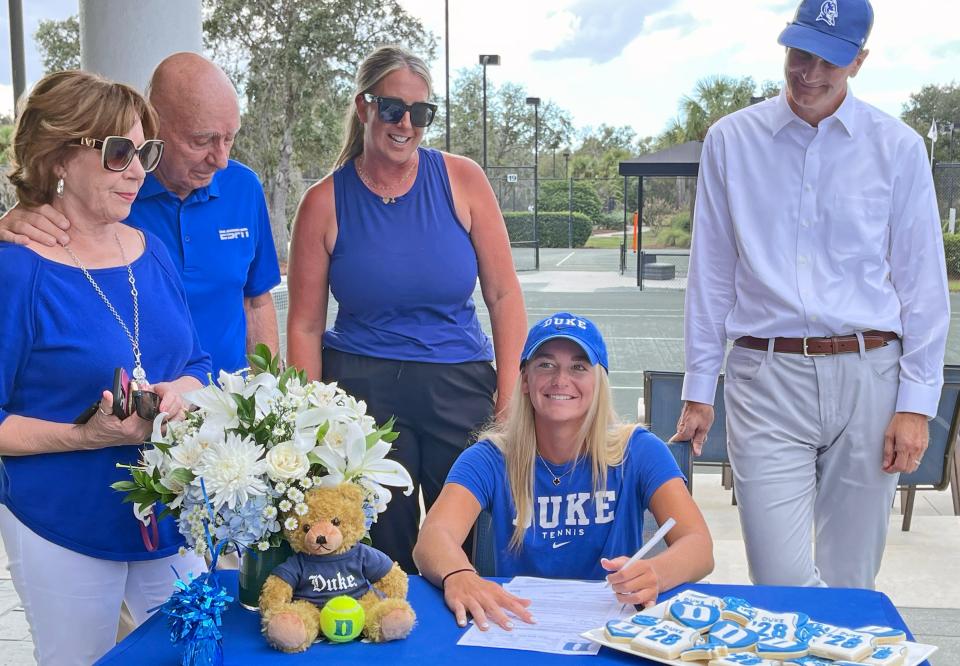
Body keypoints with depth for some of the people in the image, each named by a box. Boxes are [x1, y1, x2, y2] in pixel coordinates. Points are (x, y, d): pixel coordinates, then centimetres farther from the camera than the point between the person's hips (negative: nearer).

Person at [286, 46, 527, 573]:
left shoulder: (462, 181, 0)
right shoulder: (325, 202, -2)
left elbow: (504, 296, 1)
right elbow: (305, 327, 0)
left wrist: (508, 401, -4)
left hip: (459, 389, 1)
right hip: (361, 387, -1)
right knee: (383, 558, 9)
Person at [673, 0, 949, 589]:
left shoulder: (898, 148, 4)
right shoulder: (731, 141, 6)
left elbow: (924, 284, 6)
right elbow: (710, 275, 8)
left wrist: (916, 403, 0)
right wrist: (699, 389, 7)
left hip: (867, 377, 1)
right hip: (766, 380, 0)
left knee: (850, 581, 11)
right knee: (783, 585, -7)